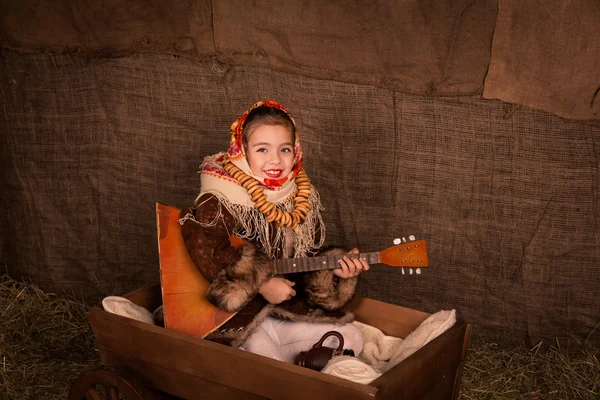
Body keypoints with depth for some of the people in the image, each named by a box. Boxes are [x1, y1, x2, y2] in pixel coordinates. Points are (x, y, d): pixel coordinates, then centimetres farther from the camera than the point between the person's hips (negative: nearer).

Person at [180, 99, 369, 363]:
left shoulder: (303, 199, 6)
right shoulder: (220, 202, -15)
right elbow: (206, 250, -28)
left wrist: (334, 267, -7)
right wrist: (262, 283, -25)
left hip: (290, 310, 6)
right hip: (241, 314, -6)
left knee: (350, 338, 5)